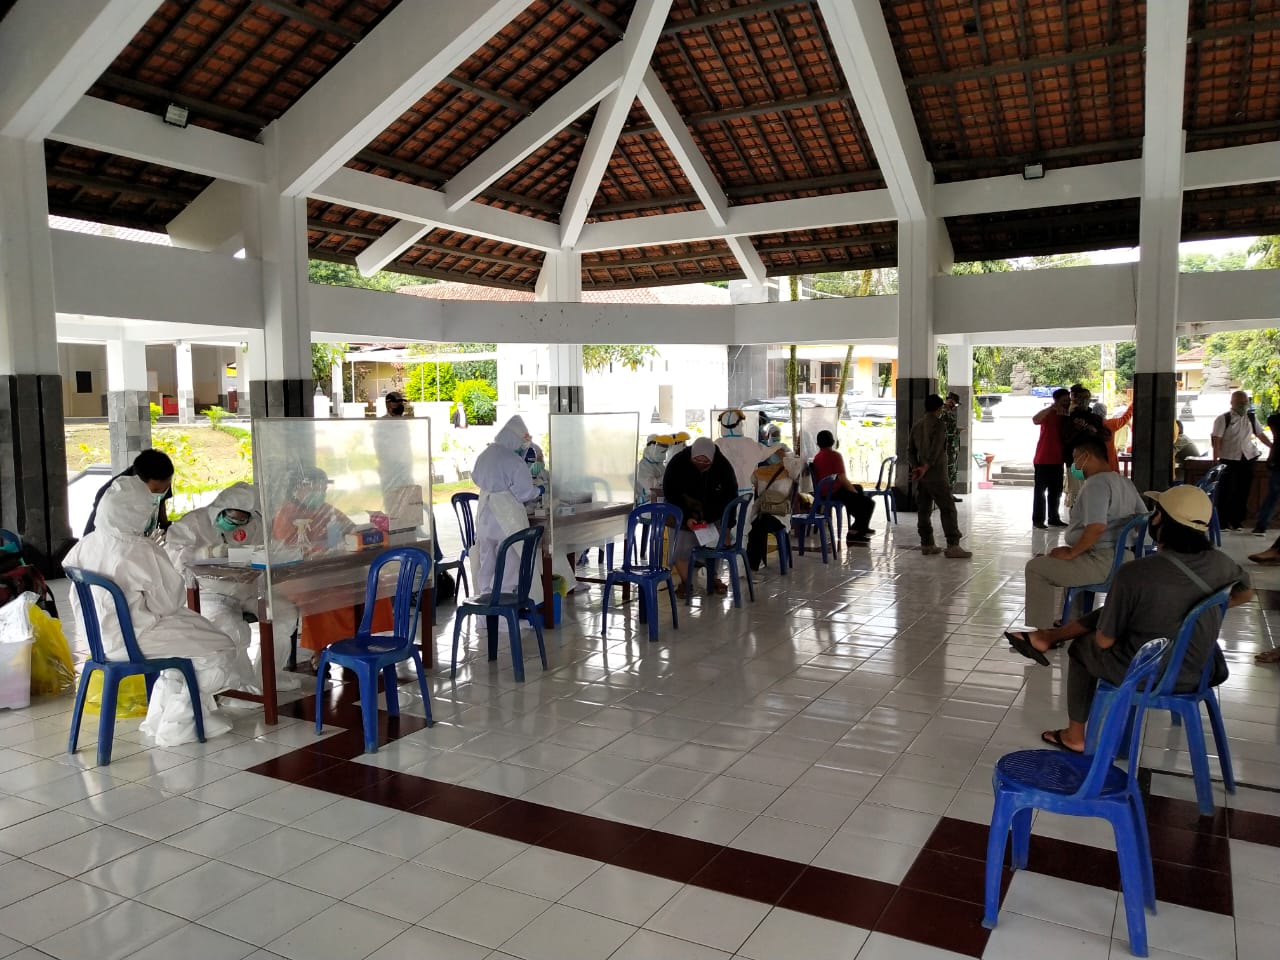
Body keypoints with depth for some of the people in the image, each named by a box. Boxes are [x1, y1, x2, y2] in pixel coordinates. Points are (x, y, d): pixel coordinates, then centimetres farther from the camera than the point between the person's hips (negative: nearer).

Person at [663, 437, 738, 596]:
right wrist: (686, 518, -25)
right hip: (683, 514, -1)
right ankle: (685, 582, 8)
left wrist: (709, 518, -22)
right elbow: (670, 495, -14)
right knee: (682, 547, -11)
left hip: (713, 515, 2)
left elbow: (729, 496, -11)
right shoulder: (677, 464, -21)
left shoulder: (723, 466, -17)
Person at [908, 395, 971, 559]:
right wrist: (925, 467, -21)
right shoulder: (938, 424, -9)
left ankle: (927, 544, 11)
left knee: (924, 509, 9)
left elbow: (911, 450, 9)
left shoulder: (916, 425, 12)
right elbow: (935, 449, -20)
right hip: (936, 474, -7)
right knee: (948, 509, -6)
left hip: (921, 475, 7)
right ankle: (953, 546, -12)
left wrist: (915, 468, -1)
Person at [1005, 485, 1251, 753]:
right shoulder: (1220, 563, -11)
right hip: (1197, 669, 6)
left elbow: (1104, 641, -16)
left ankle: (1075, 736, 39)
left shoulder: (1134, 573, -27)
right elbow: (1246, 593, 14)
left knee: (1082, 648, 26)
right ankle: (1046, 637, 43)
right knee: (1106, 613, 23)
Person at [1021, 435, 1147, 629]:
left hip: (1102, 562, -11)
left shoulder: (1096, 483, -18)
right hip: (1123, 558, 11)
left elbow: (1096, 527, -31)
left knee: (1036, 567, -3)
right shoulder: (1125, 483, 13)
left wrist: (1071, 552, -18)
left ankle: (1042, 632, -1)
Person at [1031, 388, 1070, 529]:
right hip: (1043, 459, -7)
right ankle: (1037, 520, -2)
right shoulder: (1048, 414, -7)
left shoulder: (1066, 417, 11)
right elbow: (1035, 420, -28)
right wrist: (1052, 408, -32)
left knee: (1056, 491, 11)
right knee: (1040, 490, -3)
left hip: (1057, 460, 7)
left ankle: (1054, 518, 19)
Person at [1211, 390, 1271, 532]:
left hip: (1247, 459, 5)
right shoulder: (1223, 419, -6)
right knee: (1227, 492, -4)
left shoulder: (1251, 417, 9)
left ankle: (1237, 521, 18)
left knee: (1243, 492, 8)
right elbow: (1217, 440, -11)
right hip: (1229, 460, -5)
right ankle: (1222, 522, 4)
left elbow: (1260, 434, 20)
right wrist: (1215, 460, -17)